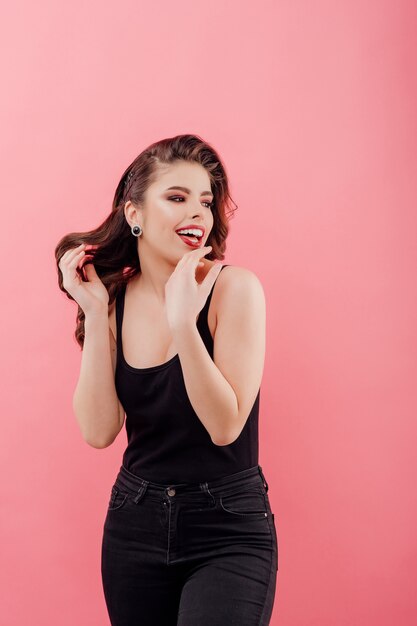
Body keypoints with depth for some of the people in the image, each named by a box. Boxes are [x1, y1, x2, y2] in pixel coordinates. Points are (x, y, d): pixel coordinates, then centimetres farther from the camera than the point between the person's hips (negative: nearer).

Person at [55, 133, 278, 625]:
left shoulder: (234, 288, -11)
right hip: (134, 522, 4)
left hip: (228, 530, -4)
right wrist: (95, 315, -13)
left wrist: (183, 322, -28)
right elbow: (99, 431, -8)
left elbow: (225, 427, -18)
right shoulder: (115, 296, 0)